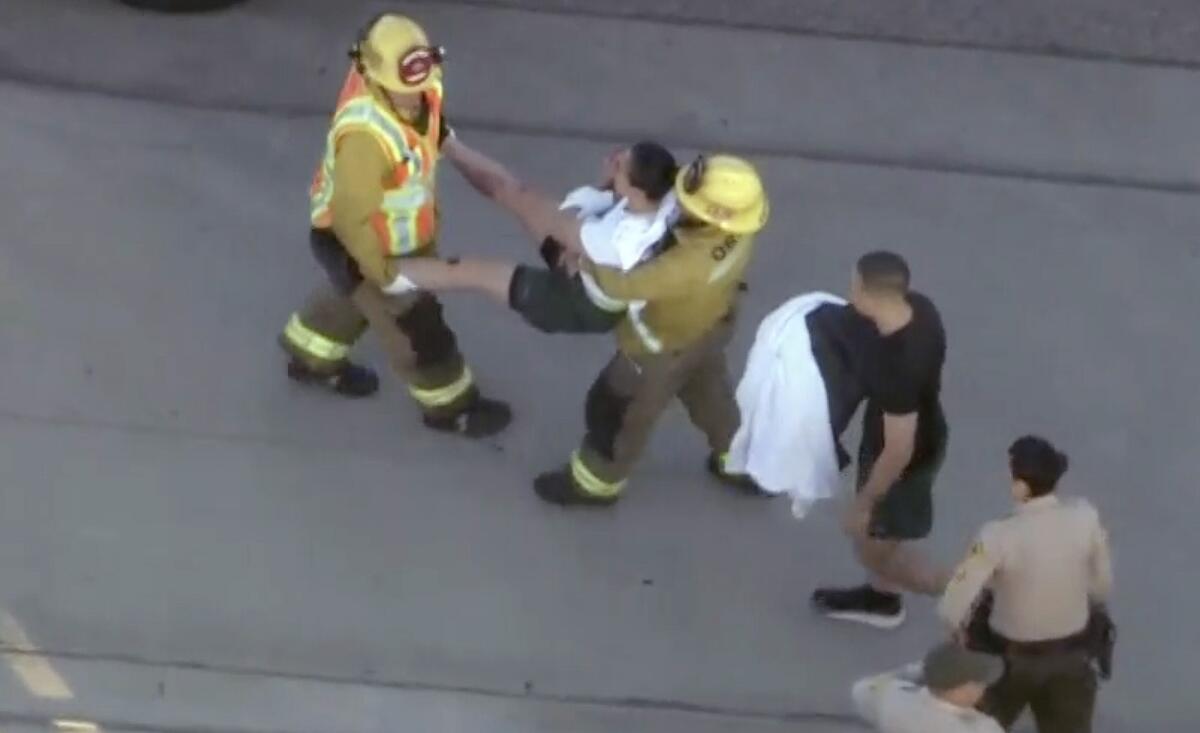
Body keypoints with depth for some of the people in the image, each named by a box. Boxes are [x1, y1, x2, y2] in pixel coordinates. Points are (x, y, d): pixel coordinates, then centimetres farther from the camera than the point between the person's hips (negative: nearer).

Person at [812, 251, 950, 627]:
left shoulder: (899, 368, -43)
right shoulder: (916, 306, -19)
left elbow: (898, 451, -32)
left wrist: (865, 502, -17)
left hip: (907, 459, -8)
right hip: (921, 431, 8)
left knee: (875, 546, 17)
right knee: (868, 531, 31)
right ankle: (882, 597, 57)